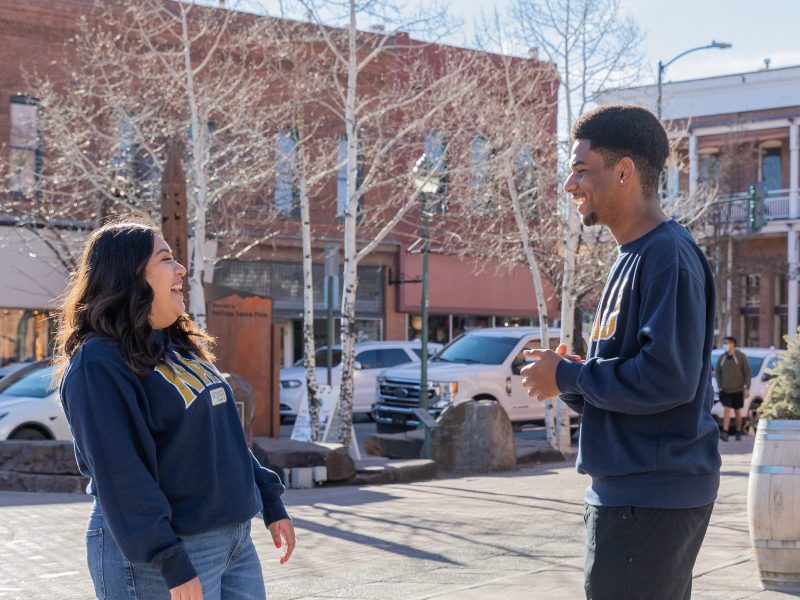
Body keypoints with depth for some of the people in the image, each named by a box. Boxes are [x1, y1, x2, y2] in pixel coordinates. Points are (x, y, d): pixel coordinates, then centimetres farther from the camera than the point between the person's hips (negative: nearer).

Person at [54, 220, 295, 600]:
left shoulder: (181, 346, 14)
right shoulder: (98, 363, -15)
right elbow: (122, 477, -21)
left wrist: (271, 503, 16)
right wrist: (173, 564, -25)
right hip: (156, 557, -8)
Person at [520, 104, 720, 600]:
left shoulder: (668, 255, -15)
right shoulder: (632, 257, 16)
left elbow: (667, 377, -24)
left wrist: (568, 377, -13)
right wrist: (572, 378, 3)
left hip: (651, 495, -10)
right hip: (629, 486, 10)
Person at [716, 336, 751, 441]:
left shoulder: (741, 356, -5)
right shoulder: (722, 357, 4)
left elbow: (747, 372, -3)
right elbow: (718, 372, 12)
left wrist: (747, 387, -7)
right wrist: (719, 386, 3)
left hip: (738, 390, -2)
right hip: (725, 389, 2)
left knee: (738, 411, 8)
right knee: (727, 410, -10)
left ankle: (738, 433, 19)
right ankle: (725, 432, -18)